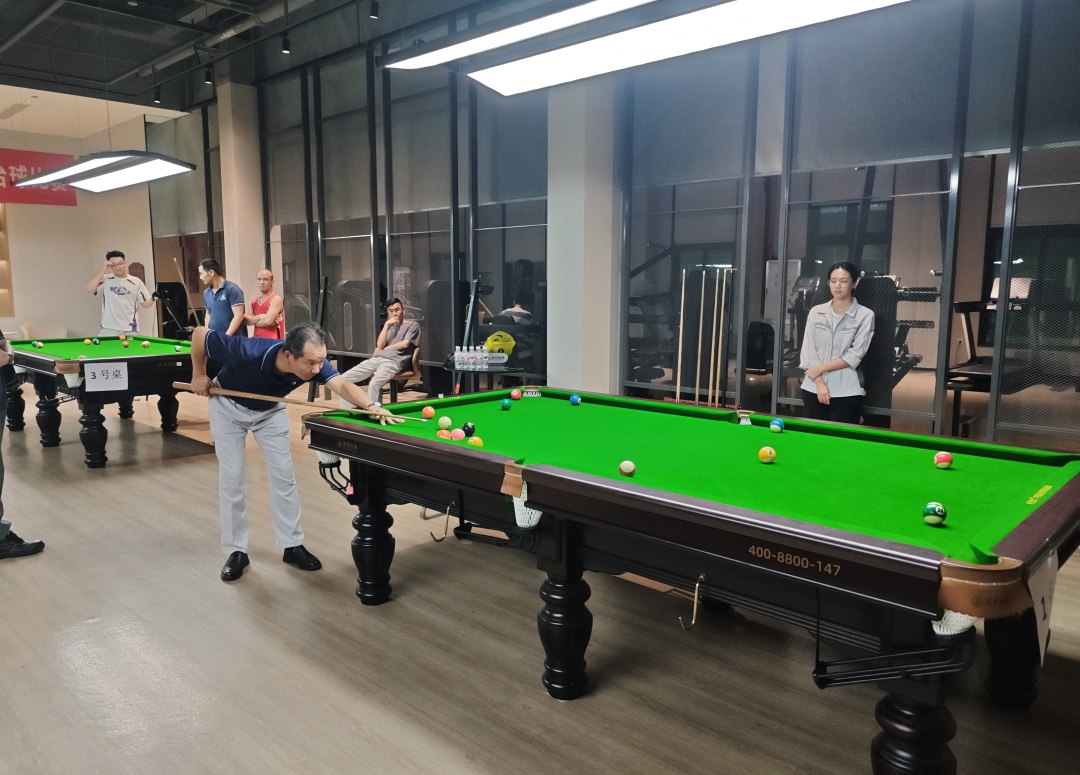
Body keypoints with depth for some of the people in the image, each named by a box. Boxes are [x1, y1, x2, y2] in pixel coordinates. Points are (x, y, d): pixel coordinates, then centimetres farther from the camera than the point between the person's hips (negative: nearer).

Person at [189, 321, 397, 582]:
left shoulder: (314, 362, -32)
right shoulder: (249, 353, -42)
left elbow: (342, 385, -46)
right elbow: (200, 334, -28)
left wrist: (370, 406, -65)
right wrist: (199, 375, -16)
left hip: (270, 410, 3)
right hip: (228, 406, -3)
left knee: (283, 474, -1)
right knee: (231, 478, -3)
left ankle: (293, 546, 9)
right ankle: (236, 551, 9)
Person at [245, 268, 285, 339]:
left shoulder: (276, 299, -7)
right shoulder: (254, 301, 14)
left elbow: (268, 321, -18)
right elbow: (245, 320, 4)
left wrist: (254, 321, -1)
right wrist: (261, 318, -11)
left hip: (272, 340, -6)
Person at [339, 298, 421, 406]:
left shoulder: (413, 325, 8)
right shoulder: (390, 327, 26)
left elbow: (405, 344, -6)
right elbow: (379, 345, 10)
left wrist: (384, 349, 4)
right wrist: (386, 324, 5)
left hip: (393, 361, -7)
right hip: (376, 359, 7)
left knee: (374, 384, -37)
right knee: (344, 378, -7)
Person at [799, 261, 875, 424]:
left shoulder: (865, 315, -2)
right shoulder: (816, 312, 6)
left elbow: (855, 356, -9)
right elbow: (808, 351, 1)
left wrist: (821, 368, -10)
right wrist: (820, 383, -9)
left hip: (846, 392, -3)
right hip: (813, 389, 3)